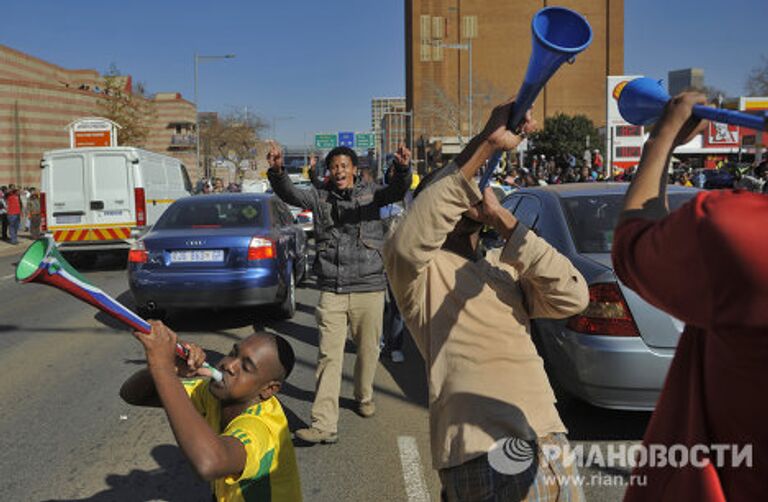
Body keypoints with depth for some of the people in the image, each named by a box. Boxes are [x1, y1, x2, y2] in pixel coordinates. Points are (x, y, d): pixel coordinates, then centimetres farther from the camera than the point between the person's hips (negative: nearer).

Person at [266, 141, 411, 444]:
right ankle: (324, 424, -5)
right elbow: (289, 194, -7)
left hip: (369, 287, 0)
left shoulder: (370, 193, 5)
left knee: (368, 350, 13)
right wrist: (277, 172, -28)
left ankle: (364, 397, 40)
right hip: (331, 290, 0)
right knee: (328, 356, -5)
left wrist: (403, 169, -35)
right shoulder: (320, 197, 8)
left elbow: (397, 191, -13)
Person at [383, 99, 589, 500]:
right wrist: (485, 145, -25)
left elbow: (573, 298, 0)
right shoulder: (420, 271, -1)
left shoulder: (504, 266, 16)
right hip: (483, 457, -6)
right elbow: (406, 242, -25)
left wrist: (504, 221, -6)